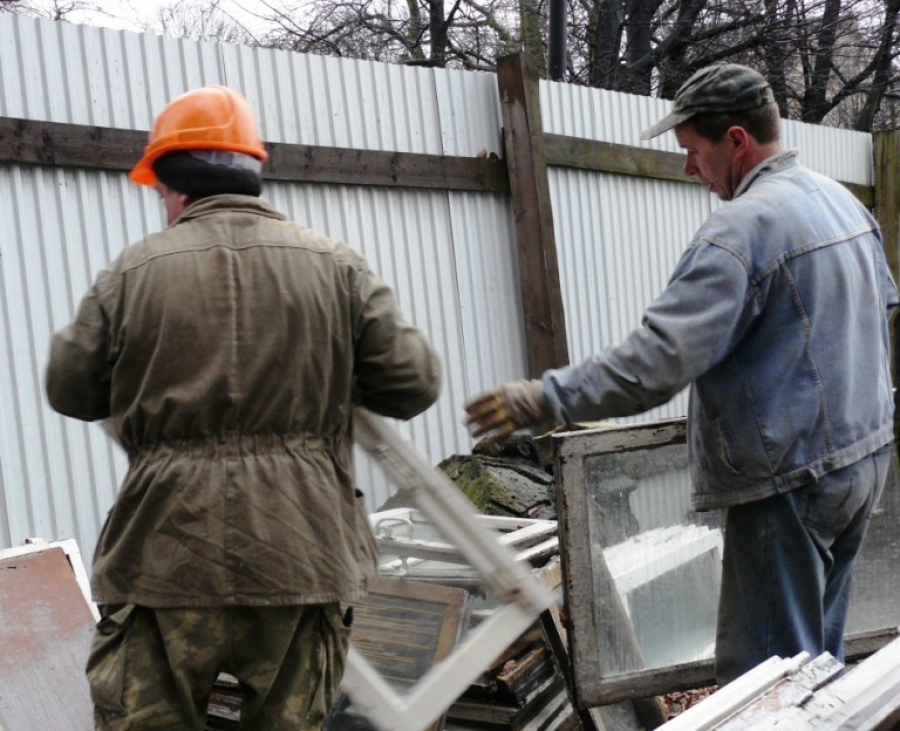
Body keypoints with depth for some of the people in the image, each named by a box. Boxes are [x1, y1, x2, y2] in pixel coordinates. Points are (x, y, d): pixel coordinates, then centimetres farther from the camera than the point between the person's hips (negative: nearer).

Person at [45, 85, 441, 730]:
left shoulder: (136, 271, -1)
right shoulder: (336, 266, 1)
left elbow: (72, 392, 9)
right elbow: (414, 384, 1)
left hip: (169, 555, -1)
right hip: (301, 556, 2)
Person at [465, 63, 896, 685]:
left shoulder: (743, 226, -21)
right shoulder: (842, 201, 9)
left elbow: (657, 362, -29)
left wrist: (544, 400, -24)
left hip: (791, 479, -10)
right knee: (818, 653, 21)